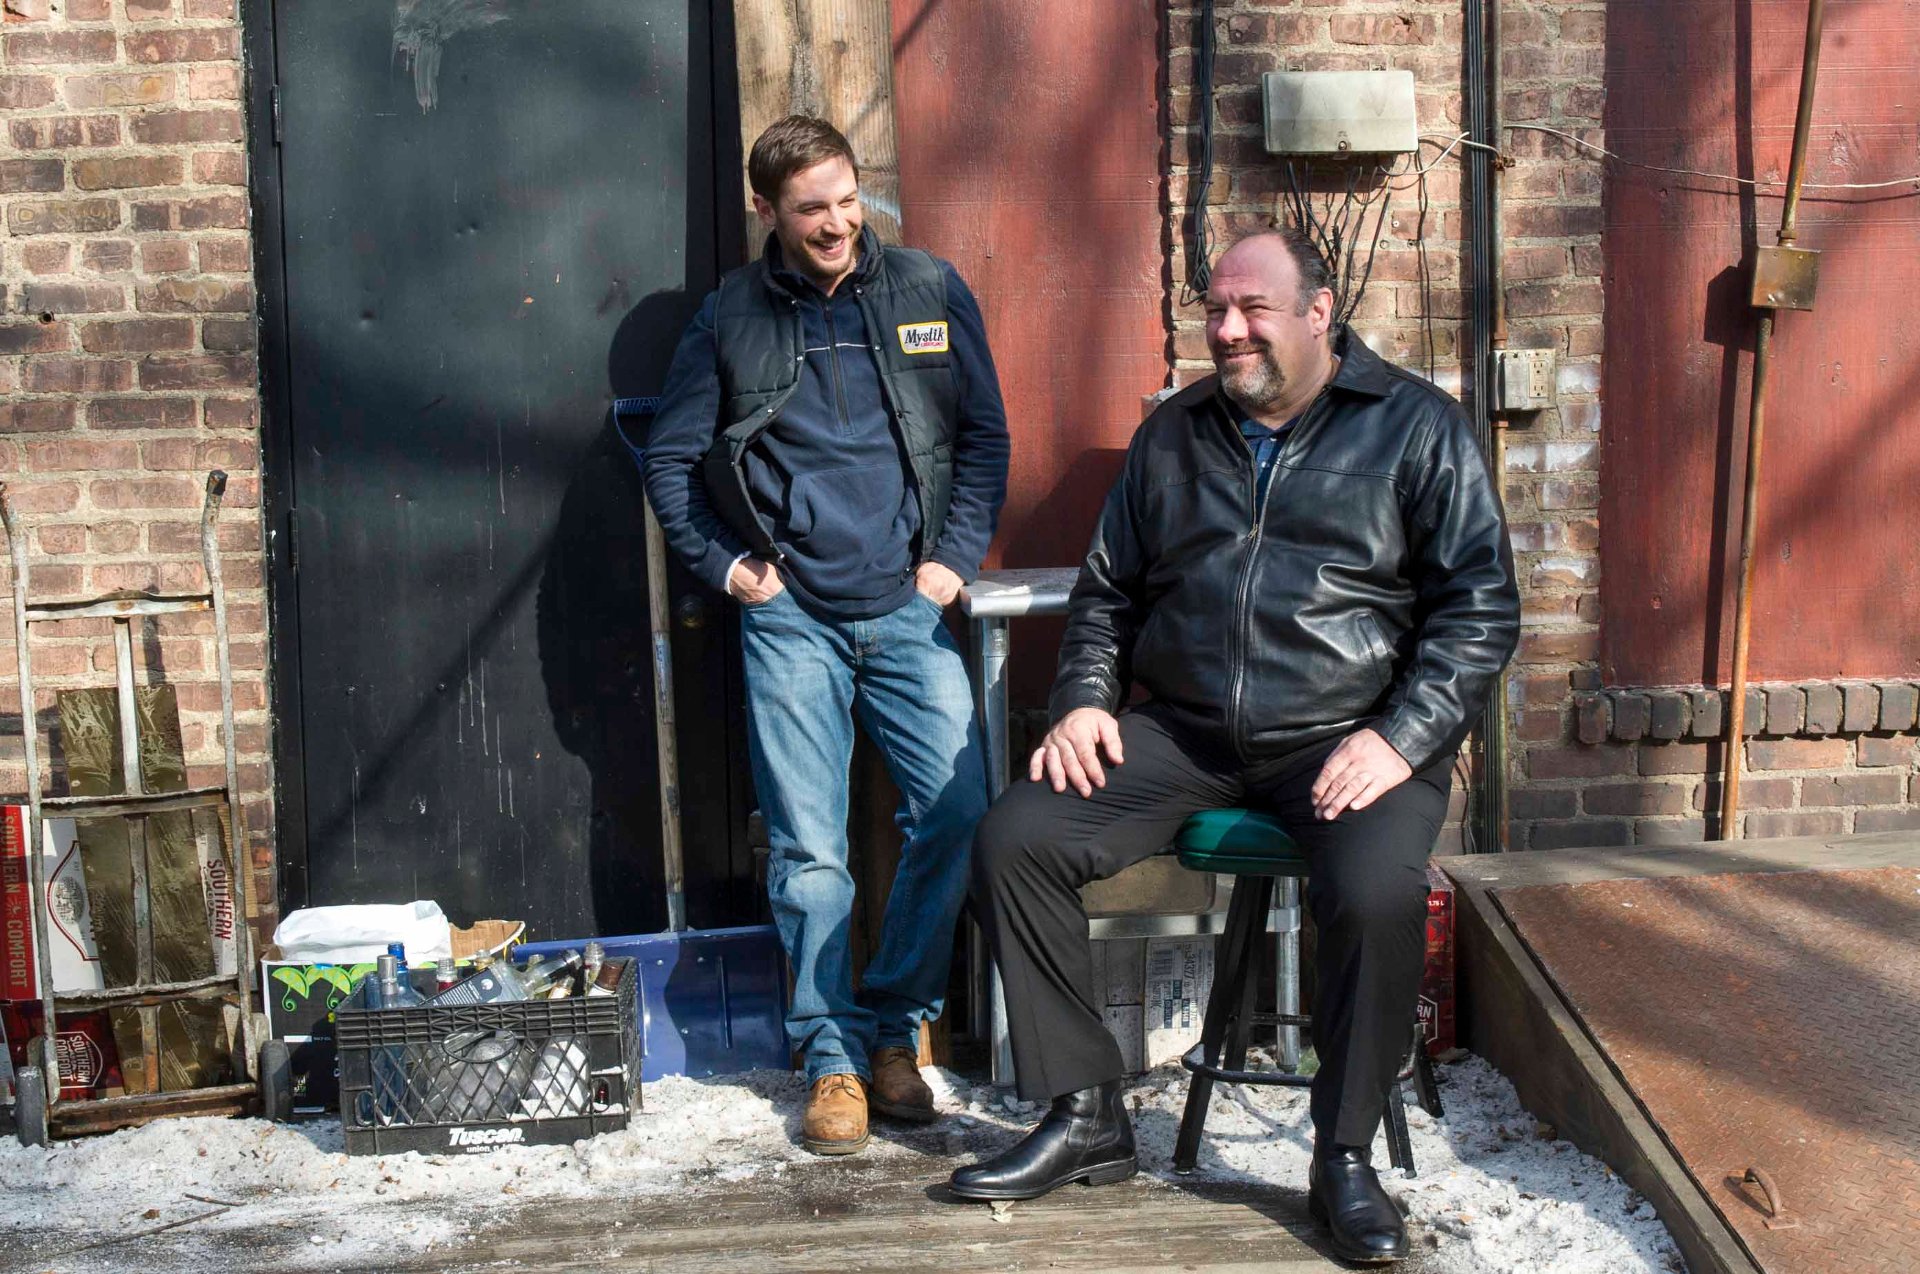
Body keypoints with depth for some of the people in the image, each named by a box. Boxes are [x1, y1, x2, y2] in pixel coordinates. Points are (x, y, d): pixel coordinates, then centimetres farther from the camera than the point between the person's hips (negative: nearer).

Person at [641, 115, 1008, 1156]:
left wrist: (956, 556, 1)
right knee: (807, 851, -3)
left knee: (958, 816, -9)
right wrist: (723, 563, 3)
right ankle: (831, 1058, 11)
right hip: (790, 618, -1)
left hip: (909, 610, 1)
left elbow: (985, 434, 11)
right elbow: (670, 458, 13)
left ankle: (892, 1027, 10)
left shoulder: (929, 292, 7)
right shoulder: (731, 317, 6)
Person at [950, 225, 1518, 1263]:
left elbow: (1479, 604, -2)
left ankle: (1344, 1158, -11)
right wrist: (1083, 699, 4)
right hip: (1180, 735, 4)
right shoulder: (1174, 434, 16)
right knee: (1014, 840, -15)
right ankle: (1084, 1117, -3)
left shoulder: (1416, 427, 3)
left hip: (1349, 738, -4)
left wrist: (1398, 739, -15)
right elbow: (1108, 589, 23)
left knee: (1377, 893, -34)